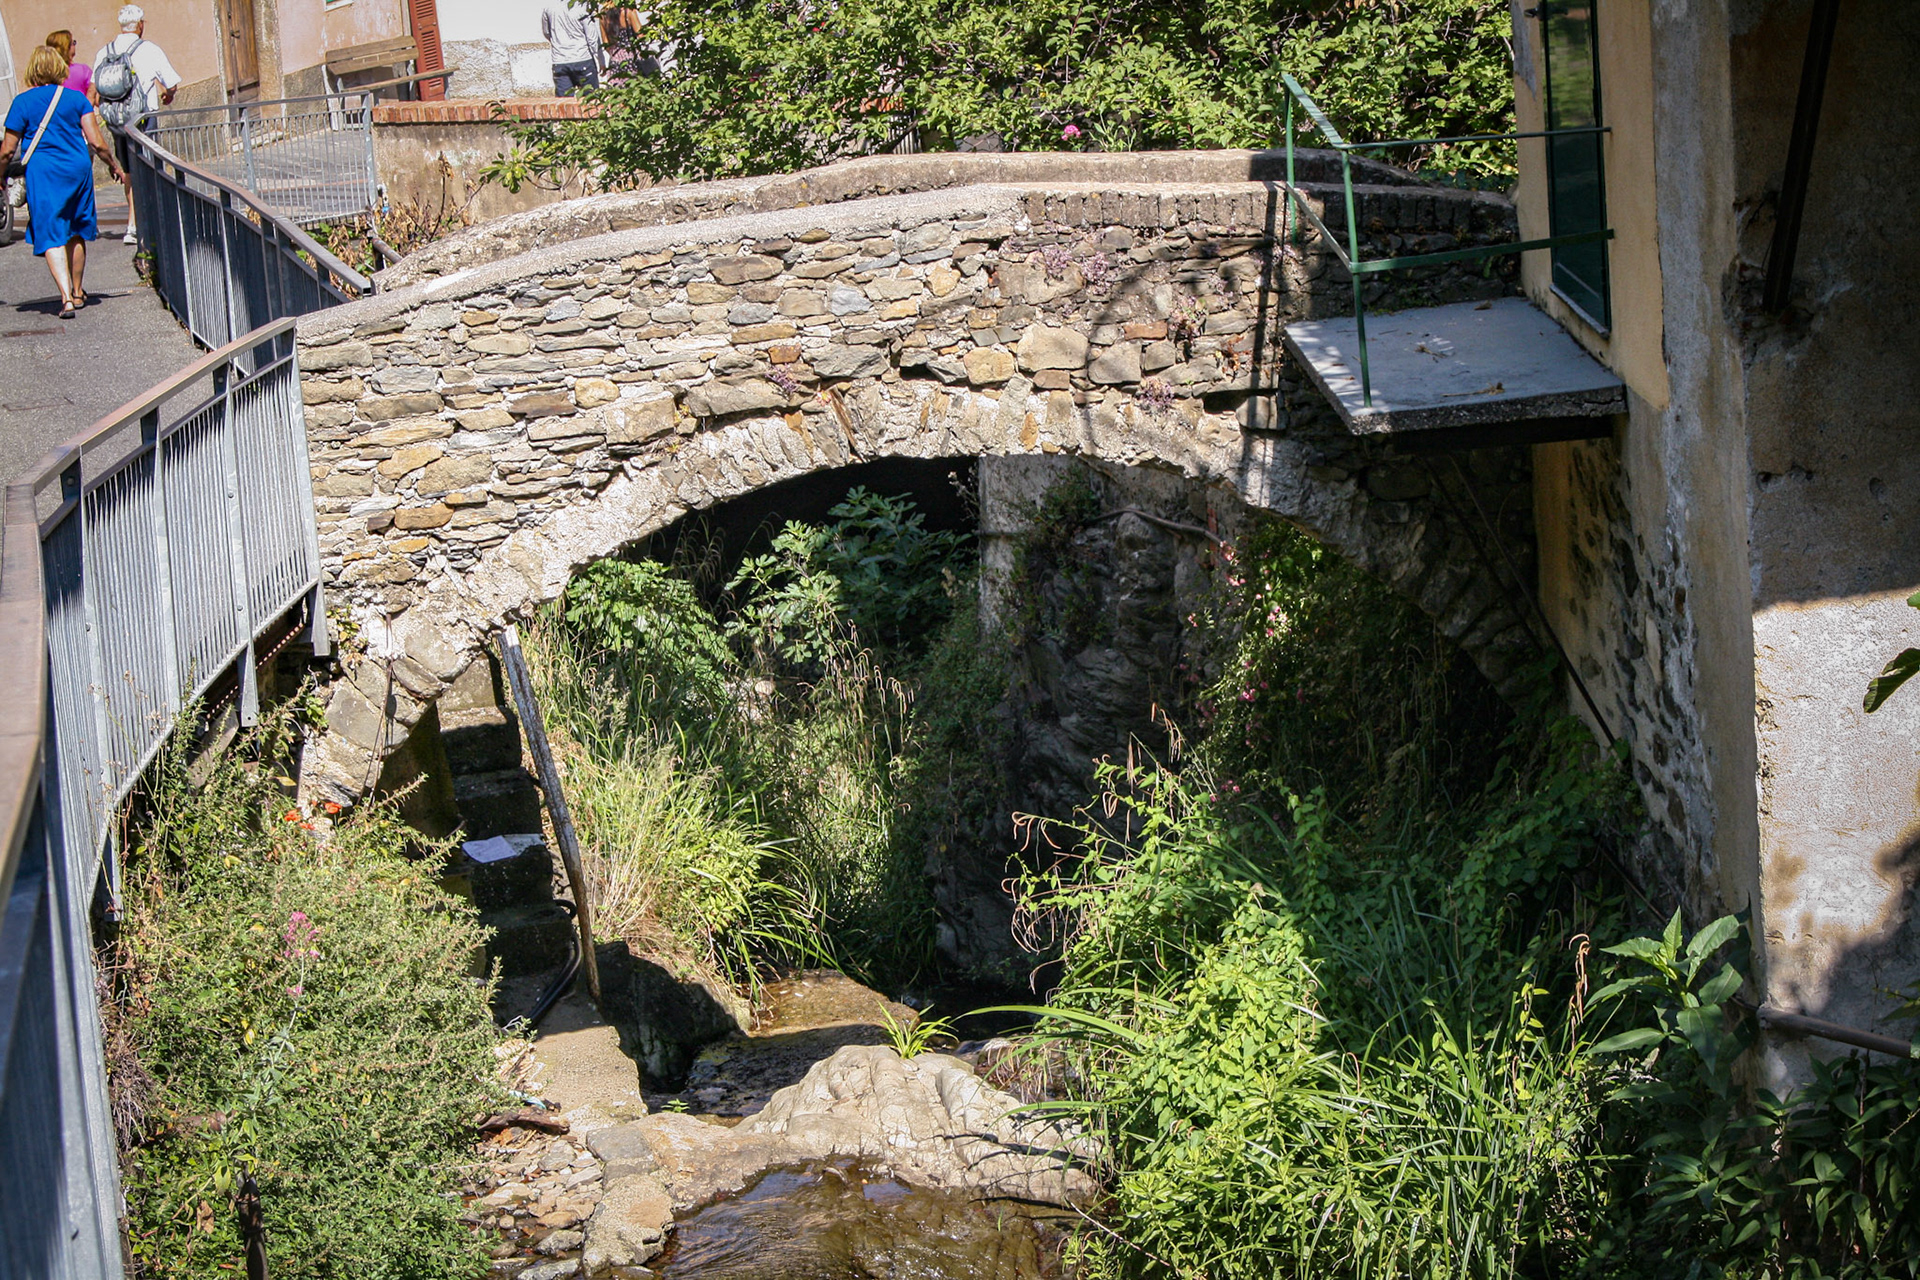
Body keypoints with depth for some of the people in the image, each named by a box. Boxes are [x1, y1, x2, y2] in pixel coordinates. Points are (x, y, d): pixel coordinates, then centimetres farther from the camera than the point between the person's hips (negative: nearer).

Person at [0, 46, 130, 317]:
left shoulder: (23, 102, -4)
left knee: (51, 236, -4)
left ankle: (67, 298, -19)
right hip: (78, 168, 3)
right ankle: (77, 292, 31)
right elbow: (97, 143, -1)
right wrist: (115, 165, 16)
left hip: (42, 174, -3)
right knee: (76, 233, 18)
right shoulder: (77, 99, 1)